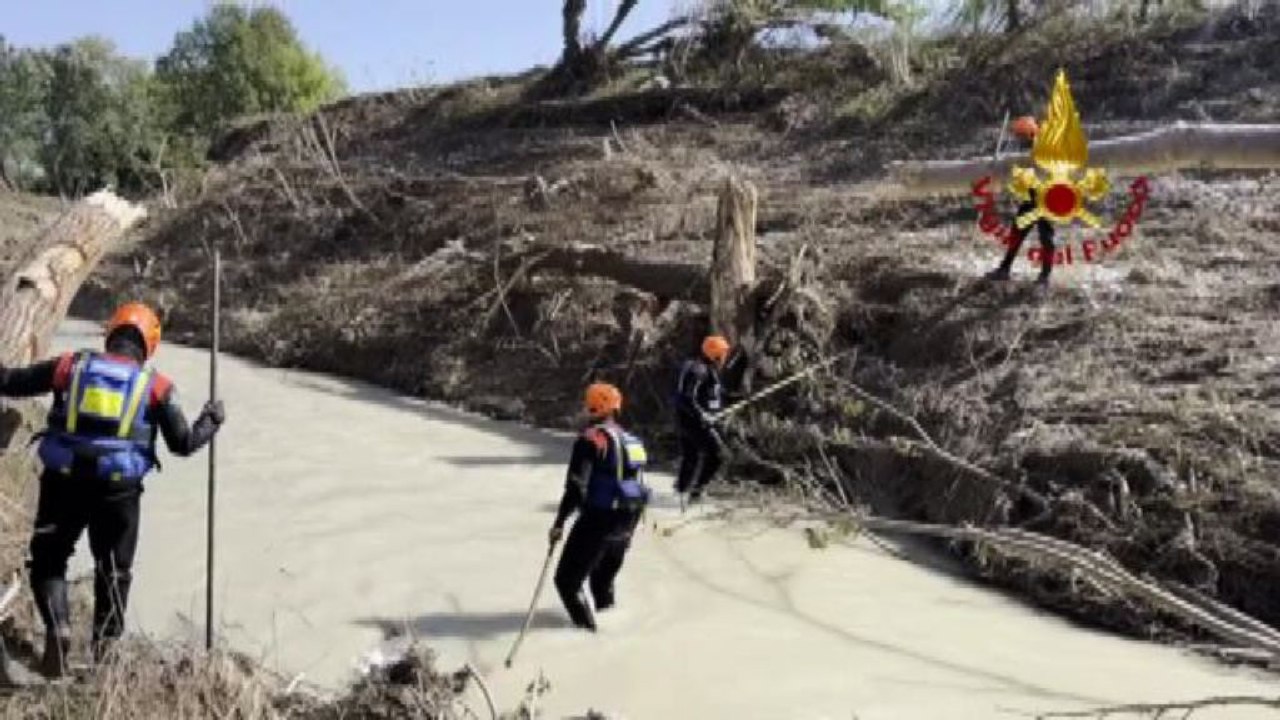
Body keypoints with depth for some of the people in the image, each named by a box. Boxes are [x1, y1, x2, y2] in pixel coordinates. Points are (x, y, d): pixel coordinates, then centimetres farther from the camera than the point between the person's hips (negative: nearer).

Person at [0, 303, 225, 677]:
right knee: (114, 571, 19)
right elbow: (184, 444, 2)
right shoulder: (156, 385, 2)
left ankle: (57, 629, -3)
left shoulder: (71, 366, 4)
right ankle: (104, 650, 19)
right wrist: (210, 422, 21)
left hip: (63, 483, 0)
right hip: (118, 491, 0)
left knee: (47, 562, 19)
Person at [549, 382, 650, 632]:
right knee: (603, 582, 26)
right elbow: (638, 487, 18)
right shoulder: (633, 441, 12)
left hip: (597, 520, -8)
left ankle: (586, 627, -8)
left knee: (567, 582, 1)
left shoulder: (591, 439, -11)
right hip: (626, 524, 8)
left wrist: (559, 523, -14)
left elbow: (576, 486, -18)